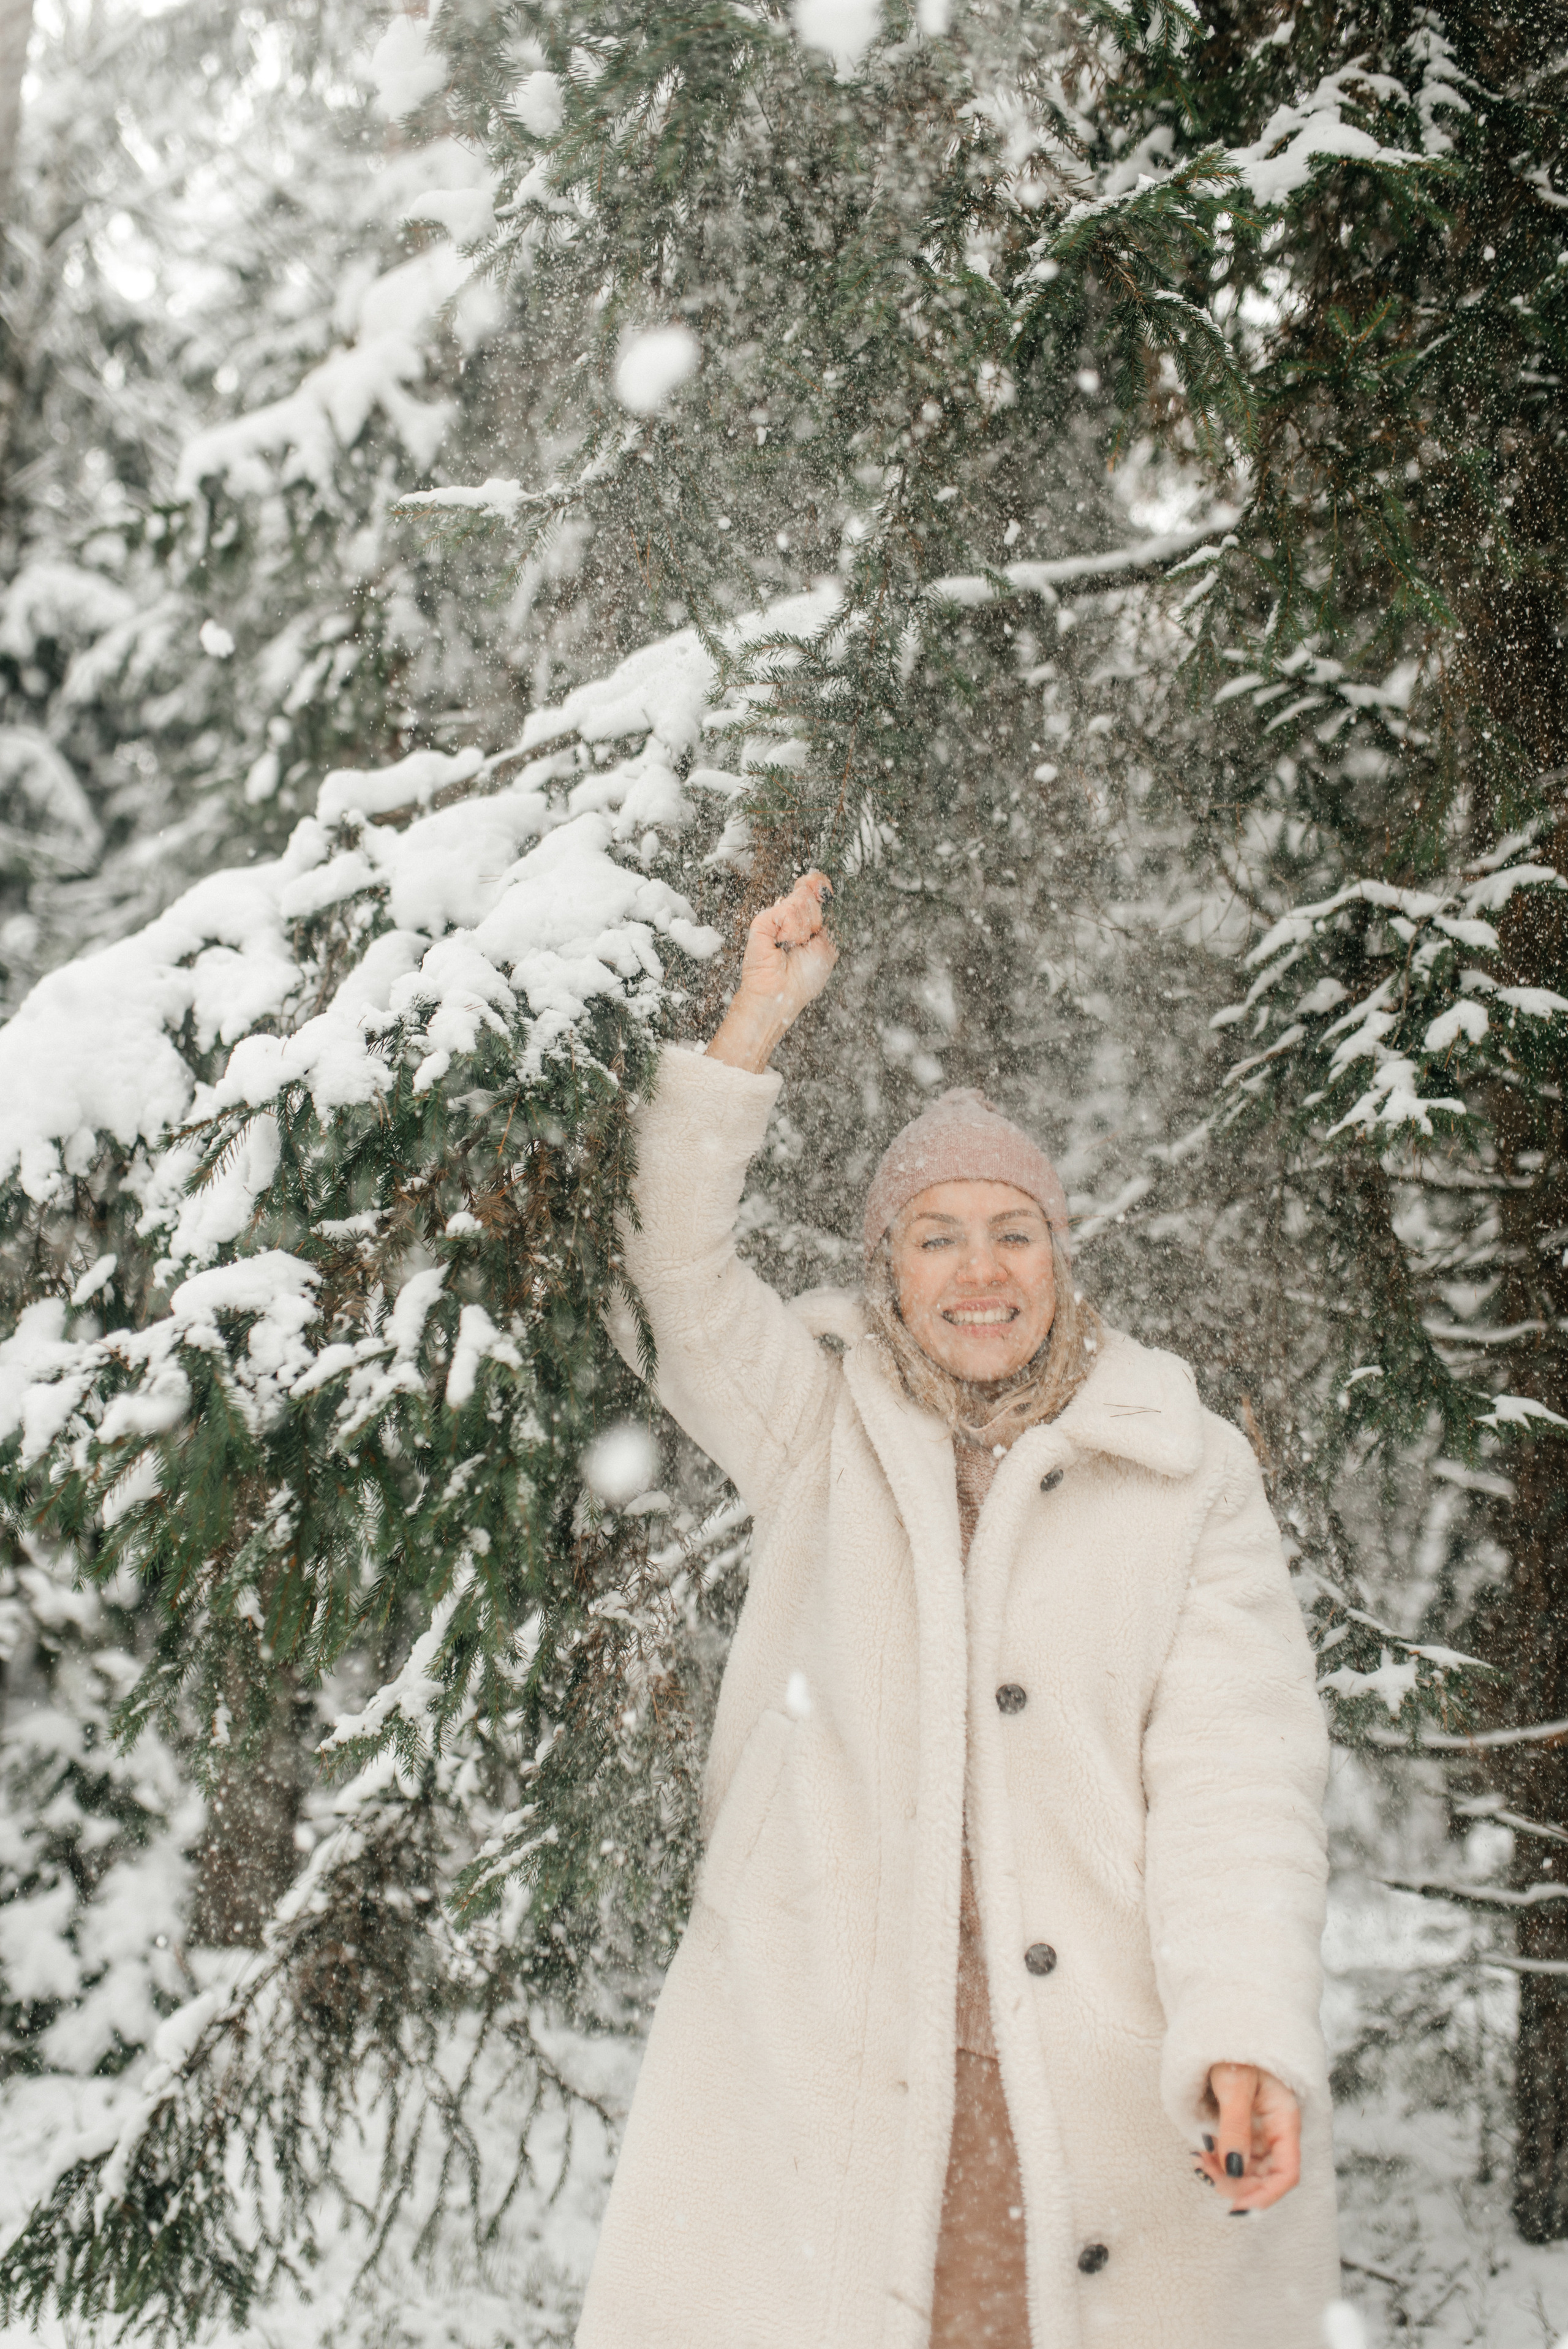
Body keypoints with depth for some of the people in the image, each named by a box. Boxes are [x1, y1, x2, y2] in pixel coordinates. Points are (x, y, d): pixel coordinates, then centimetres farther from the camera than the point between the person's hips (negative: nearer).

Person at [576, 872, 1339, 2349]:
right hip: (821, 2047, 1)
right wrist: (757, 1018, -10)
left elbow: (1233, 1767, -4)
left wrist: (1247, 2038, -17)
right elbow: (680, 1262, -1)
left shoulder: (1185, 1474, 5)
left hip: (1109, 2052, 0)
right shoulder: (823, 1437, 11)